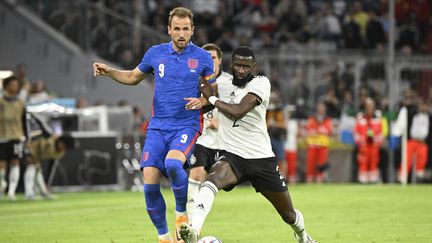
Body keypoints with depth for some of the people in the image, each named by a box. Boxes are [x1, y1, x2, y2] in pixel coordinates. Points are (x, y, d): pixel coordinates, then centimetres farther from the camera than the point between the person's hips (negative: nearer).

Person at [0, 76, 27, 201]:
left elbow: (24, 122, 14)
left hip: (17, 137, 2)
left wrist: (25, 137, 12)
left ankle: (11, 191, -6)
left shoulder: (20, 103, 8)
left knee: (15, 163, -6)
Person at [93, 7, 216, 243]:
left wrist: (202, 100, -13)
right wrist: (108, 71, 7)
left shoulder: (202, 57, 0)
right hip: (158, 126, 3)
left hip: (187, 125, -3)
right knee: (150, 184, -9)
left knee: (172, 163, -33)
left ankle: (182, 213, -8)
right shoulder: (155, 53, 7)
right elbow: (133, 77, 23)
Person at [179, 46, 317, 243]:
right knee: (213, 178, -36)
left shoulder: (260, 83, -7)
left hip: (262, 158, -1)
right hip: (232, 156, 1)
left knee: (288, 214, 12)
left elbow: (238, 111, -20)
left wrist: (212, 98, -9)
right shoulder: (222, 86, 8)